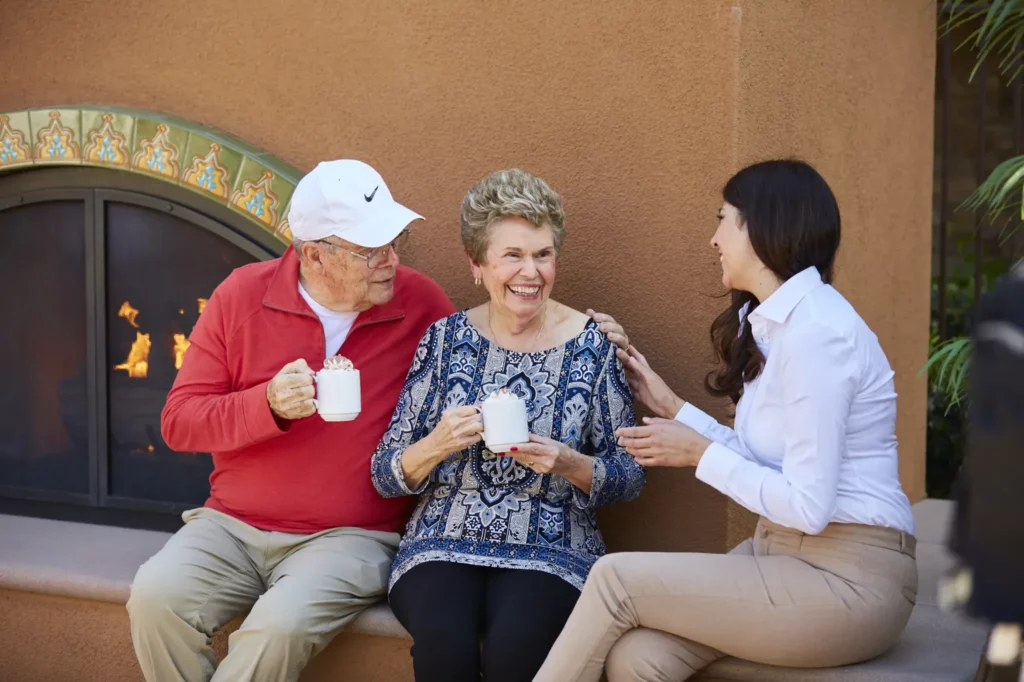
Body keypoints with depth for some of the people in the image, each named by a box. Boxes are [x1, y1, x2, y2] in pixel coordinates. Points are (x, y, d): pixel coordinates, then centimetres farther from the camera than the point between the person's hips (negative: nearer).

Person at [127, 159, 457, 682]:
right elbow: (178, 421, -1)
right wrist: (268, 405, -18)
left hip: (350, 537, -2)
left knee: (280, 625, -31)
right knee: (154, 598, -24)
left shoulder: (422, 303, -3)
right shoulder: (243, 295, 0)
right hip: (232, 525, 3)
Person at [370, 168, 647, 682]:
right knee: (445, 638, -30)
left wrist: (568, 464, -15)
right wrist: (438, 445, -15)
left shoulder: (592, 345, 2)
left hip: (550, 549, -1)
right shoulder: (445, 339, 5)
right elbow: (385, 476, 5)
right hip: (443, 544, 1)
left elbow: (629, 478, 5)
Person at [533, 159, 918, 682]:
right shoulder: (773, 322, 13)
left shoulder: (817, 332, -17)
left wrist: (700, 453, -11)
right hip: (781, 555, 8)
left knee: (615, 577, -14)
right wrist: (669, 405, 16)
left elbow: (807, 506, -21)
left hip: (847, 579, -8)